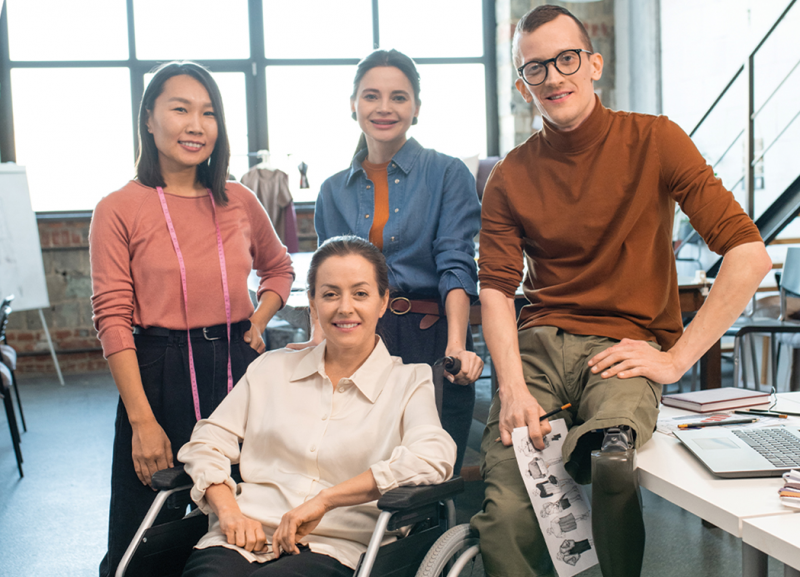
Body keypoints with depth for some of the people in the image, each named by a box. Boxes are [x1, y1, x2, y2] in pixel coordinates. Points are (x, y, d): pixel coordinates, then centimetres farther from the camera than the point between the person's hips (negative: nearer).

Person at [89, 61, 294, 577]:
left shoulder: (240, 201, 6)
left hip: (237, 367, 4)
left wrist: (258, 323, 4)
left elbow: (279, 268, 23)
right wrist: (143, 420, -15)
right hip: (159, 373, -3)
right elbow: (113, 318, -9)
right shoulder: (119, 210, -5)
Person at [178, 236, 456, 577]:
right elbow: (207, 443, 16)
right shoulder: (271, 368, 19)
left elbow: (434, 458, -12)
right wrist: (228, 509, -5)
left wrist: (324, 499, -15)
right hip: (240, 543, 3)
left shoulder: (408, 383, 8)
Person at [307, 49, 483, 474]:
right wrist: (317, 349, -5)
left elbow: (456, 266, -7)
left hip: (430, 343, -2)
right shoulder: (334, 191, 13)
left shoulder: (448, 174, 3)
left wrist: (456, 346, -21)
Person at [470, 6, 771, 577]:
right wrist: (513, 389, -15)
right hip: (539, 342, 2)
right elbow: (496, 290, 2)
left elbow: (750, 256, -6)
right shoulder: (511, 177, 9)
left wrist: (676, 359, -10)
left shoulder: (654, 140, 0)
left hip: (626, 344, -2)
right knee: (507, 513, -20)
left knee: (612, 458, -33)